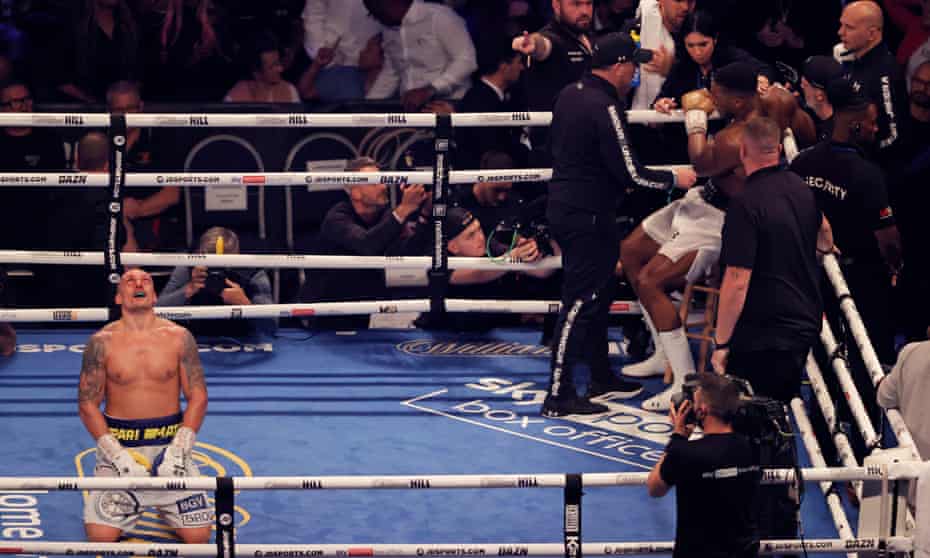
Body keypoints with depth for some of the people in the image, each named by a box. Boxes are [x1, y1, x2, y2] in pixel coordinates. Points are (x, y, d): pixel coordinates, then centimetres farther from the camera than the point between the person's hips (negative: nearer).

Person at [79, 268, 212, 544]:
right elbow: (88, 404, -2)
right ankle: (129, 503, 19)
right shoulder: (102, 342, -2)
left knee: (198, 536, -10)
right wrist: (116, 455, -13)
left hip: (170, 441, 1)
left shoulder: (179, 337, 1)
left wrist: (179, 449, -11)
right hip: (118, 444, -1)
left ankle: (167, 506, 23)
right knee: (100, 537, -14)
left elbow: (198, 397, 1)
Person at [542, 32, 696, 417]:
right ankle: (558, 396, -5)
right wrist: (674, 179, -5)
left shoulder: (571, 94, 8)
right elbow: (630, 173, -19)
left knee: (598, 296, 20)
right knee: (580, 303, -6)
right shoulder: (604, 108, -20)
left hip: (566, 208, 10)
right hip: (587, 218, -10)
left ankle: (601, 377, 31)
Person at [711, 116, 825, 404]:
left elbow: (737, 281, -22)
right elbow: (825, 241, 29)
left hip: (764, 334, -8)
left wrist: (721, 342, -14)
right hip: (806, 324, 8)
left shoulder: (745, 205, -19)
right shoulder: (802, 188, 6)